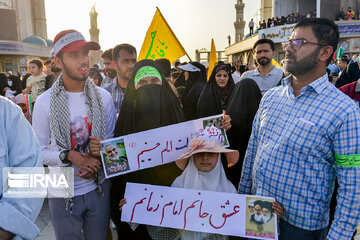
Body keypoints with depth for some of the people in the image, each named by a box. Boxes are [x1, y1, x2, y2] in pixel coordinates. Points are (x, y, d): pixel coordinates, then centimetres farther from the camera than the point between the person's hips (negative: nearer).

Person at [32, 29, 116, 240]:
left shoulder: (103, 97, -4)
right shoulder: (45, 102, -10)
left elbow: (111, 140, 4)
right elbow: (39, 150, -6)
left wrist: (98, 163, -13)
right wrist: (69, 156, -22)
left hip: (99, 188, 2)